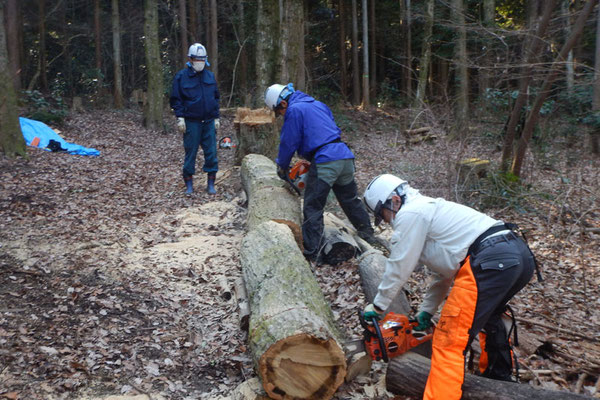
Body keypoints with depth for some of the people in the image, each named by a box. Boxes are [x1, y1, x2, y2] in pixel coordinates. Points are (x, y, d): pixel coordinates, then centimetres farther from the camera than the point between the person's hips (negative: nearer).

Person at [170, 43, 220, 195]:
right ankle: (189, 184, 12)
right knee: (190, 153, 2)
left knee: (211, 153, 1)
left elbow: (216, 97, 16)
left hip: (209, 122, 3)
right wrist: (180, 118, -9)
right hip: (191, 122, -3)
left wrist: (216, 117, 11)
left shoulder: (210, 76, 10)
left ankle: (211, 184, 10)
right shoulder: (181, 76, -1)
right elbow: (176, 99, 0)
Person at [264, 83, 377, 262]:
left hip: (325, 162, -8)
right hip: (345, 156, 8)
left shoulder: (294, 110, -3)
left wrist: (282, 167, 16)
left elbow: (288, 143, -1)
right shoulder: (318, 104, 21)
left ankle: (311, 254, -3)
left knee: (313, 209, -2)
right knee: (351, 201, 24)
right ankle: (368, 236, 37)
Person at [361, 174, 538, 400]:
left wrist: (377, 307, 15)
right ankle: (500, 378, 51)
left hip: (491, 261, -11)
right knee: (489, 315, 36)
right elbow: (444, 271, 33)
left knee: (449, 341, -5)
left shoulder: (409, 214, 2)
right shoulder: (430, 210, 30)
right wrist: (426, 311, 34)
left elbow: (398, 269, 4)